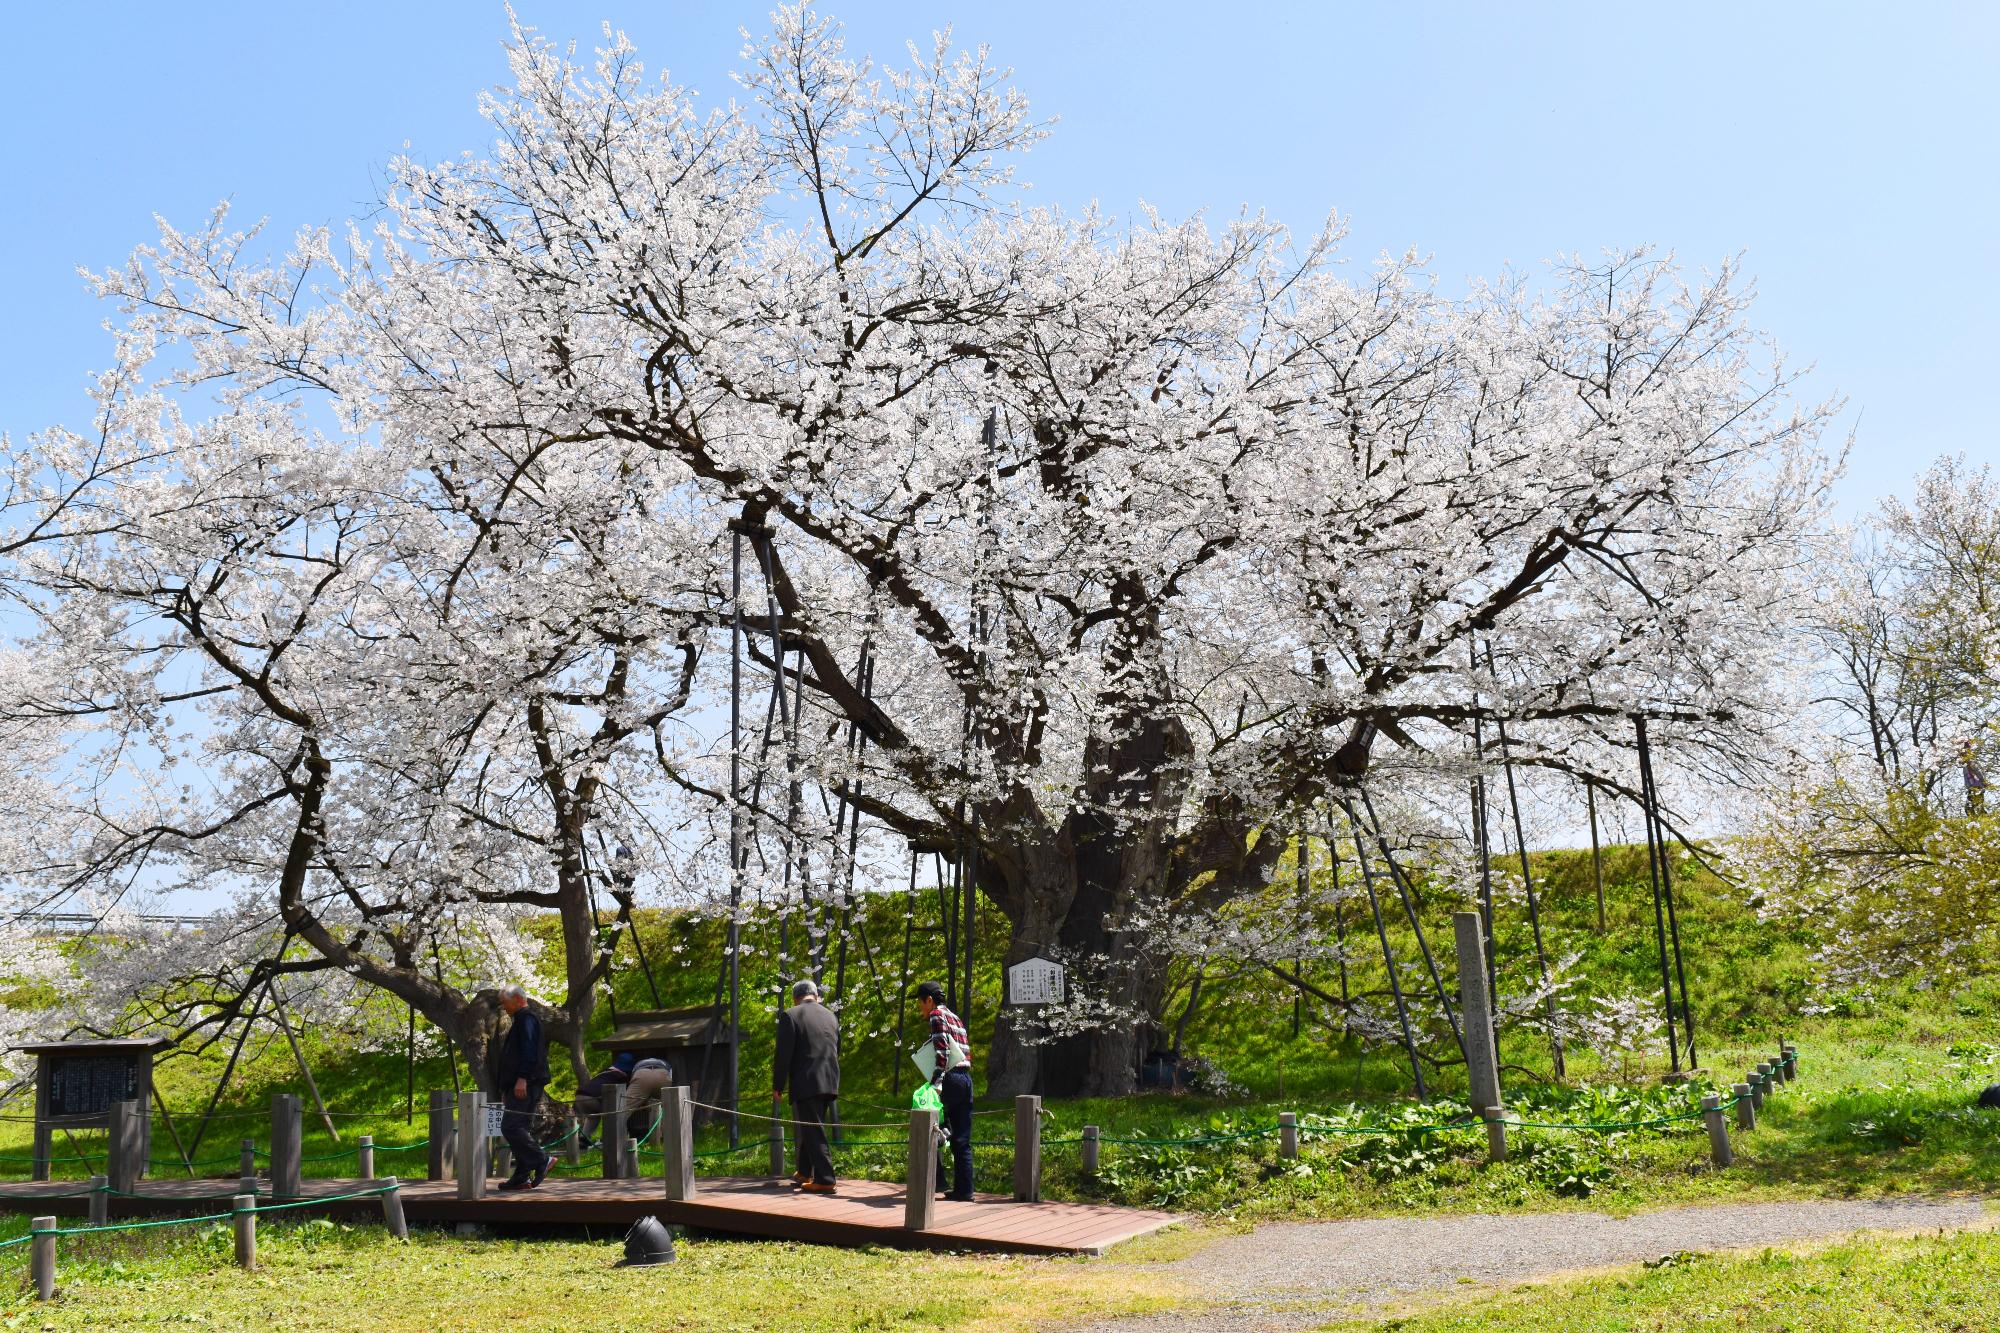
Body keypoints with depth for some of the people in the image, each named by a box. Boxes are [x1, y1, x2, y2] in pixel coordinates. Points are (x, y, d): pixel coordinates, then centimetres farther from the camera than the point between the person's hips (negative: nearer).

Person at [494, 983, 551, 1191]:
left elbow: (529, 1050, -20)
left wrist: (522, 1079, -28)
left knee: (510, 1127, -16)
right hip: (521, 1086, 11)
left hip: (524, 1086, -11)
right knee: (519, 1129, 8)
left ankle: (541, 1161, -16)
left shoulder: (526, 1019, -7)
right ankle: (521, 1177, 8)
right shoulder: (521, 1020, 26)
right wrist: (506, 1090, 27)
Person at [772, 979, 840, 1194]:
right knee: (811, 1127, 21)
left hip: (805, 1083, -6)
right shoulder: (830, 1016, 12)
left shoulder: (790, 1016, -5)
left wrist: (777, 1087, -1)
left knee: (813, 1131, -4)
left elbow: (783, 1055, -8)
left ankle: (824, 1180, -8)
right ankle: (804, 1172, 33)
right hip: (829, 1083, 6)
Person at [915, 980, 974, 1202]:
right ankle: (964, 1190, 6)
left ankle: (937, 1181, -2)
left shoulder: (937, 1015, -3)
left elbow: (943, 1051, -16)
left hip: (951, 1078, -8)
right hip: (966, 1079, 8)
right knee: (962, 1140, 7)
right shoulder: (956, 1018, 22)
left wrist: (936, 1082, -23)